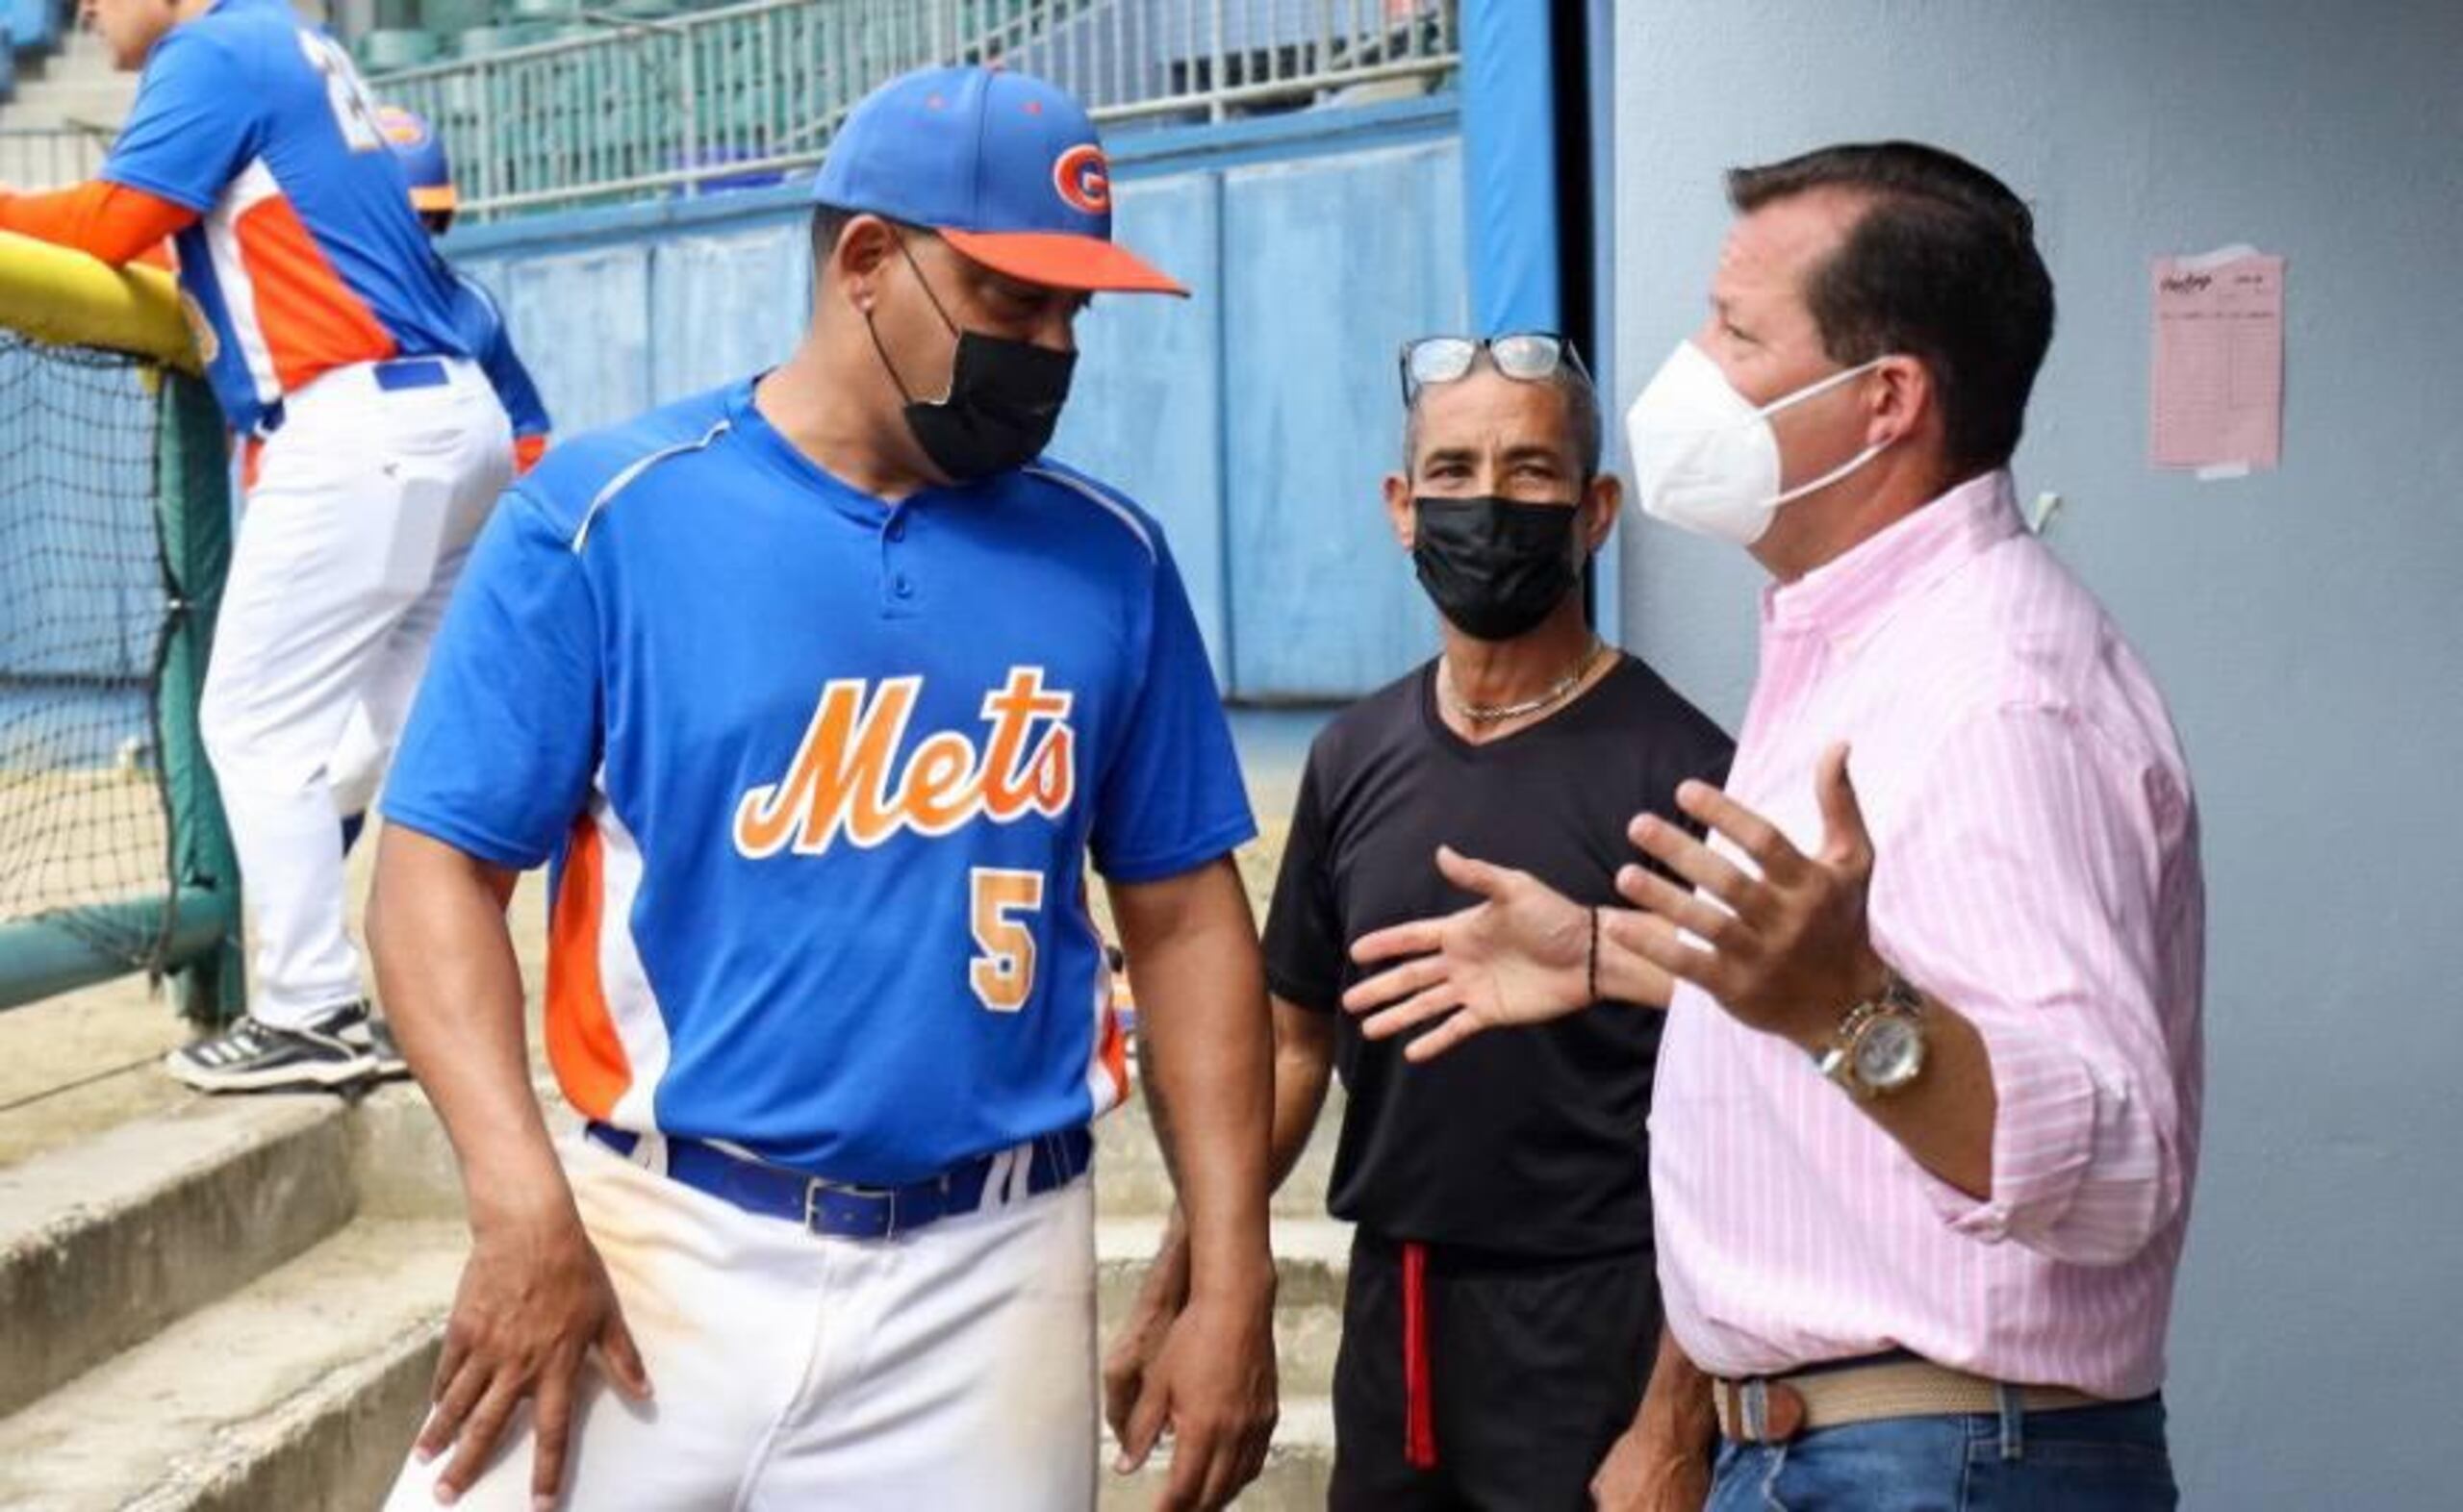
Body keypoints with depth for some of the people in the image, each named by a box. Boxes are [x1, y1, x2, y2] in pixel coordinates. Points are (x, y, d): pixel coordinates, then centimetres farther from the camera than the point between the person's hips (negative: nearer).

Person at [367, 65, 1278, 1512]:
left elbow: (1185, 914, 7)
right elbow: (442, 865, -6)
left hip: (988, 1277, 3)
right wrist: (524, 1206, -18)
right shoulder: (603, 514, -5)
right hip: (661, 1239, -2)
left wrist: (1234, 1278, 2)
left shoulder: (1109, 558, 4)